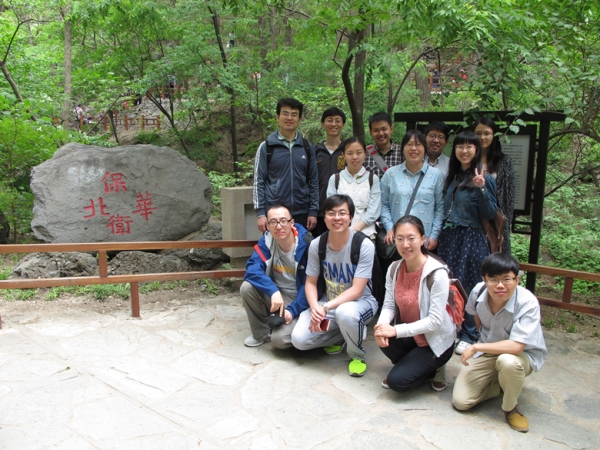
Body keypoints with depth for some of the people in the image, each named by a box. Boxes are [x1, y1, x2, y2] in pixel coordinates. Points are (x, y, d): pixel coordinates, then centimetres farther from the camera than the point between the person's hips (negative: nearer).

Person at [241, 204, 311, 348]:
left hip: (299, 300, -4)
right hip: (275, 294, 5)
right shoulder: (267, 240, -9)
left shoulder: (306, 244, -20)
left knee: (280, 339, -25)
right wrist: (273, 291, -36)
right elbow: (252, 269, -21)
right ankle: (262, 332, 0)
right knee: (247, 287, -23)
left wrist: (293, 310, -23)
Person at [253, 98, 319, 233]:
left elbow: (313, 181, 9)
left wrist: (313, 211, 2)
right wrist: (260, 213, -8)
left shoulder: (307, 148, 8)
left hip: (301, 213, 2)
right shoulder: (266, 147, 1)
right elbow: (259, 182, -1)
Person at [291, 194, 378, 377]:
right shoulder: (316, 244, -10)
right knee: (299, 339, -16)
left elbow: (357, 290, -23)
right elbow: (311, 283, -3)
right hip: (327, 302, 4)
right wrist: (315, 308, -24)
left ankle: (358, 355, -7)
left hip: (360, 301, -4)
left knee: (345, 312, -40)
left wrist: (326, 307, -34)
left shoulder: (364, 245, -21)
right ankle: (339, 337, 15)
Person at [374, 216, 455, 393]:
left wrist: (396, 330, -30)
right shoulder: (394, 269, -6)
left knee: (397, 381, -16)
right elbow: (389, 305, -5)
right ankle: (409, 365, 6)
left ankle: (432, 368, 13)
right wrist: (382, 324, -28)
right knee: (383, 338, -25)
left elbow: (435, 321, -25)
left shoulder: (437, 274, -24)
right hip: (410, 336, 5)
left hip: (436, 341, -5)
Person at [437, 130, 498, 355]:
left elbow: (490, 214, -13)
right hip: (449, 237, 6)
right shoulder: (451, 177, 11)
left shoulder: (484, 178, -7)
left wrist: (481, 189, -24)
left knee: (467, 286, 2)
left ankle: (468, 335, 16)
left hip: (471, 239, -5)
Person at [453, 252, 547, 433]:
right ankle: (503, 384, 17)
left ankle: (511, 408, -9)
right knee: (460, 402, -9)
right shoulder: (478, 291, -17)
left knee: (508, 361, -41)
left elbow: (516, 347, -36)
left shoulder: (528, 303, -30)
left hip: (523, 355, -3)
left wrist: (476, 347, -29)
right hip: (487, 350, 4)